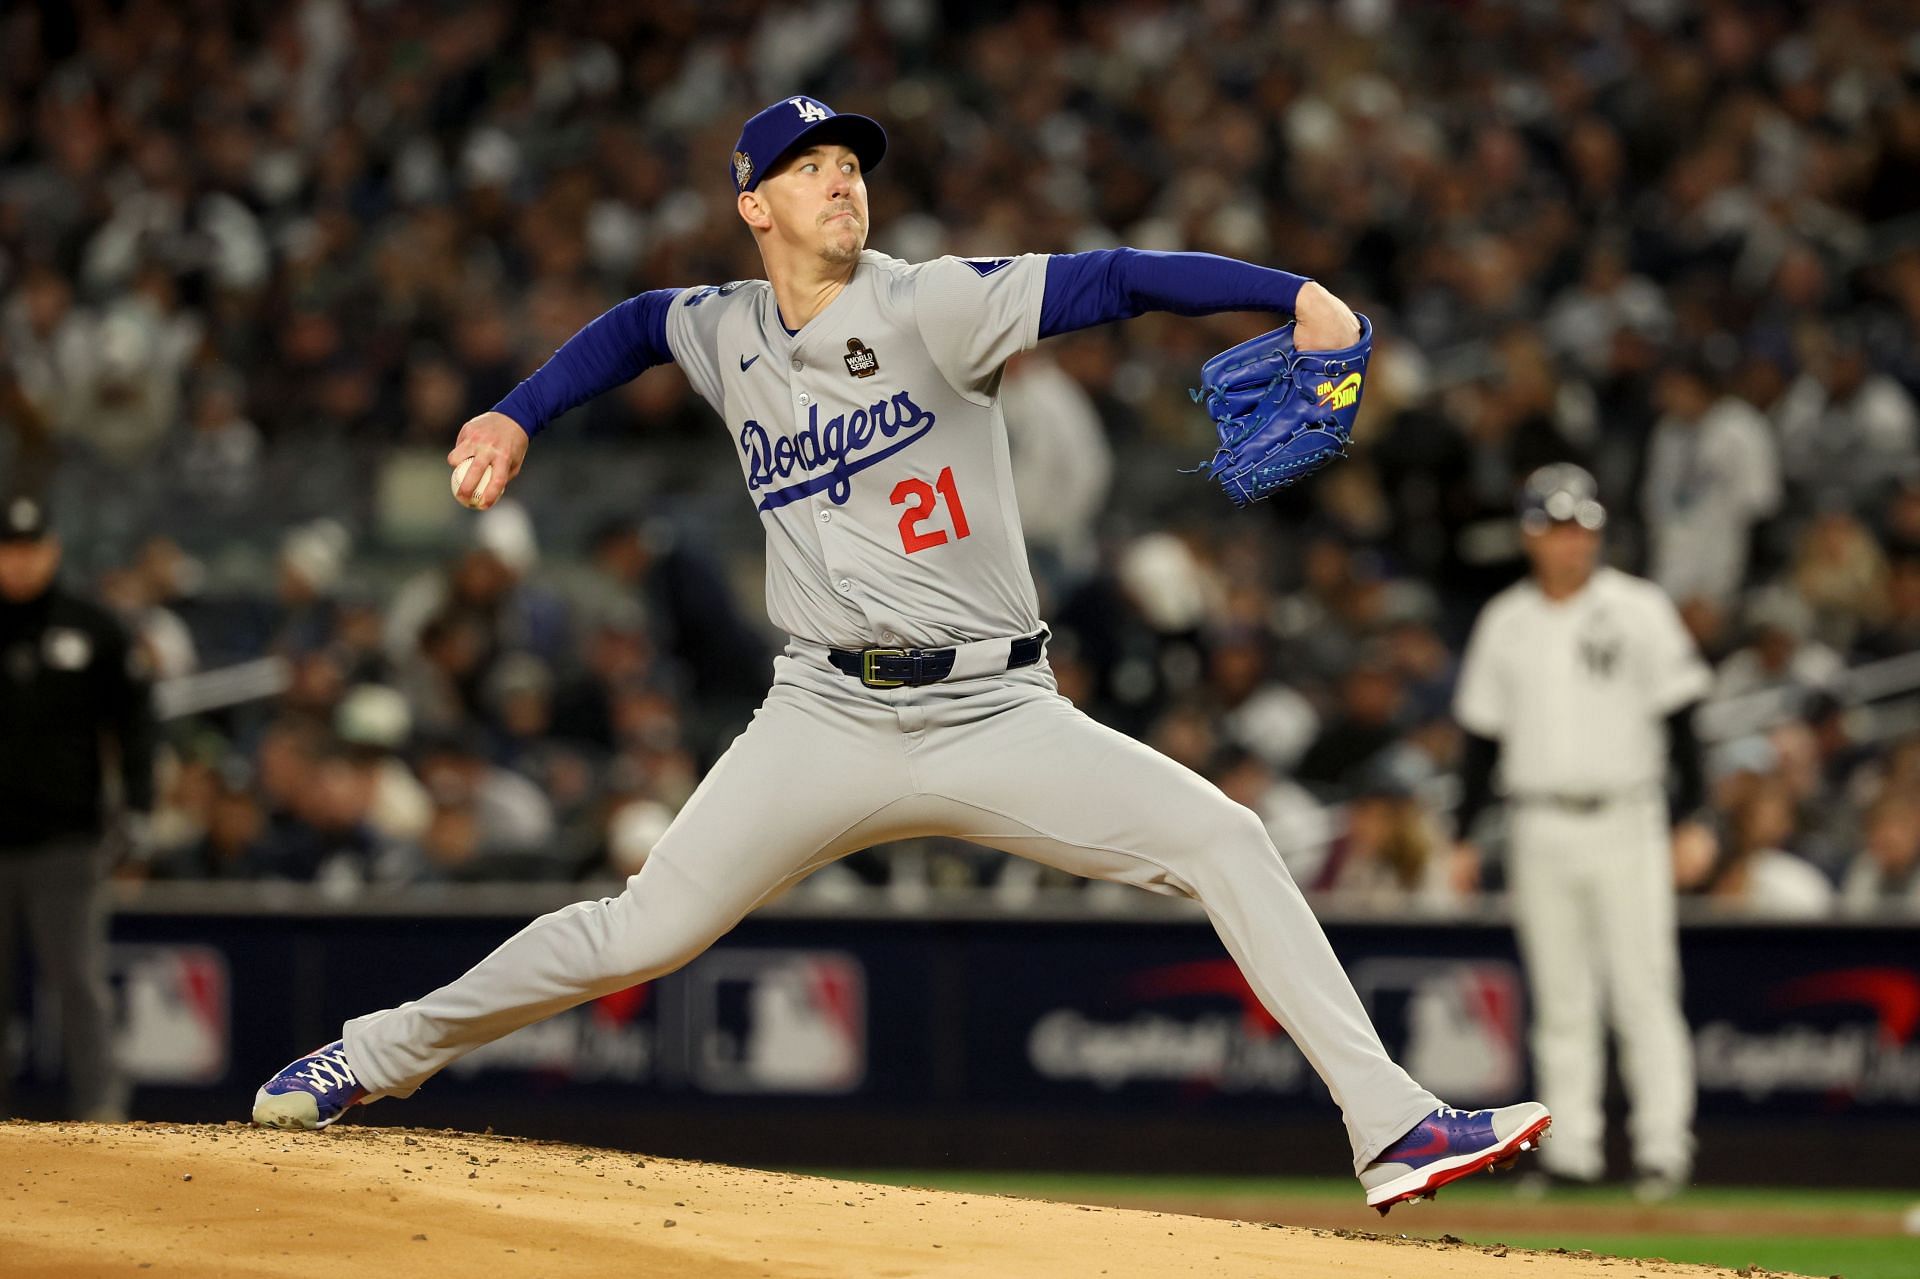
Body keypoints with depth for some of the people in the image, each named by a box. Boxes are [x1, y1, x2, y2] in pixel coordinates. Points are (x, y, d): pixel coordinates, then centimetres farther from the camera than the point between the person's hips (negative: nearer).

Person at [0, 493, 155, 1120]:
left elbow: (133, 721, 8)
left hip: (65, 840, -1)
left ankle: (100, 1105, -9)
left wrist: (135, 806, -3)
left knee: (80, 983, -6)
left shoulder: (93, 631, 5)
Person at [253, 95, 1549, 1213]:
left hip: (997, 719, -2)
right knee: (641, 936, -3)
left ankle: (1391, 1129, -19)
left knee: (1223, 841, -19)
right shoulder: (729, 334, 7)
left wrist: (1293, 294, -31)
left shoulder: (932, 307, -6)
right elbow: (636, 325, 31)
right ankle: (376, 1058, 17)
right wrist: (516, 418, 20)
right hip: (829, 724, 2)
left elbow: (1108, 279, -18)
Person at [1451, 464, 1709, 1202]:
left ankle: (1664, 1147, -7)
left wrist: (1692, 818, -9)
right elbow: (1482, 733, 14)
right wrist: (1465, 835, 9)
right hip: (1540, 830, 3)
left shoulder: (1638, 610, 0)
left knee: (1644, 994, -7)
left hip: (1624, 825, -3)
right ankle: (1570, 1150, 8)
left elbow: (1679, 717, -2)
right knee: (1561, 1001, 5)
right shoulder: (1505, 622, 10)